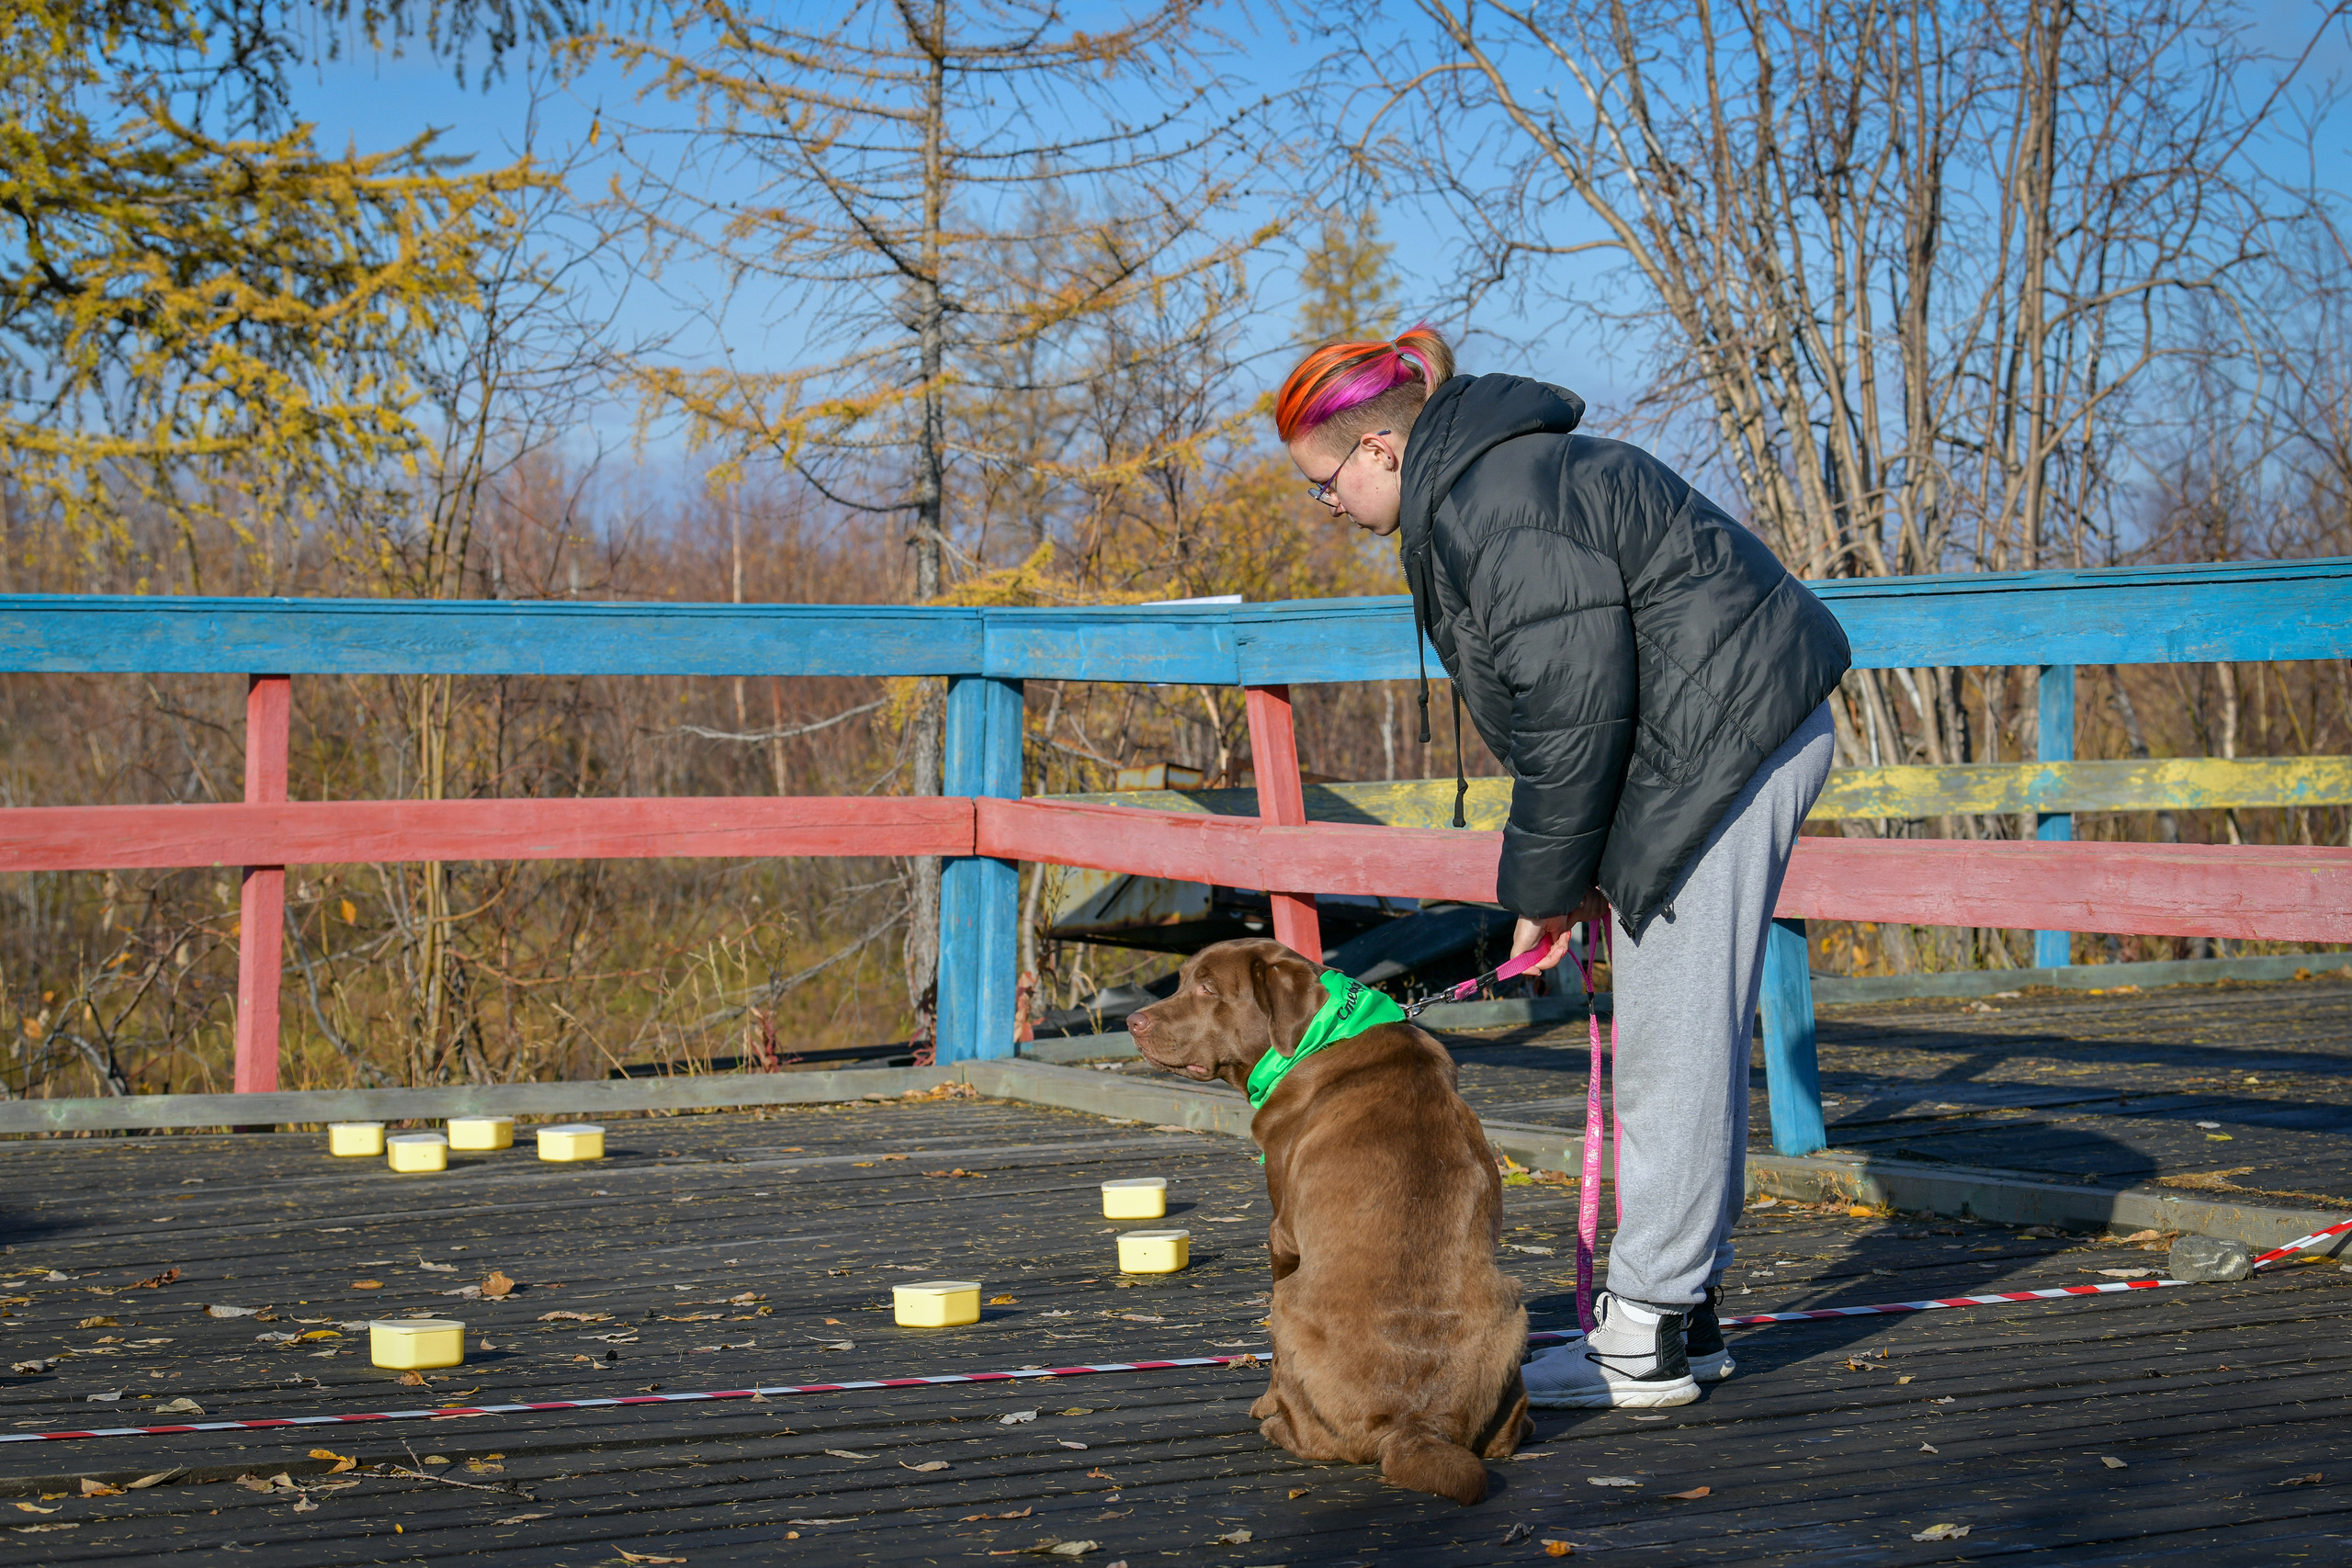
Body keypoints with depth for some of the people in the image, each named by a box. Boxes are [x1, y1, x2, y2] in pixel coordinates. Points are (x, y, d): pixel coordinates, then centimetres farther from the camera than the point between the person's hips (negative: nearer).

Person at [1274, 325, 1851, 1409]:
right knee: (1689, 1037, 13)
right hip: (1726, 739, 11)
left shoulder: (1497, 507, -19)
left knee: (1673, 1042, -7)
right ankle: (1686, 1316, 20)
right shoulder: (1469, 488, 16)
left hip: (1721, 740, -11)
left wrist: (1545, 887, -11)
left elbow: (1571, 710, -20)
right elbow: (1566, 697, 17)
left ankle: (1649, 1342, -3)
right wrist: (1574, 867, 10)